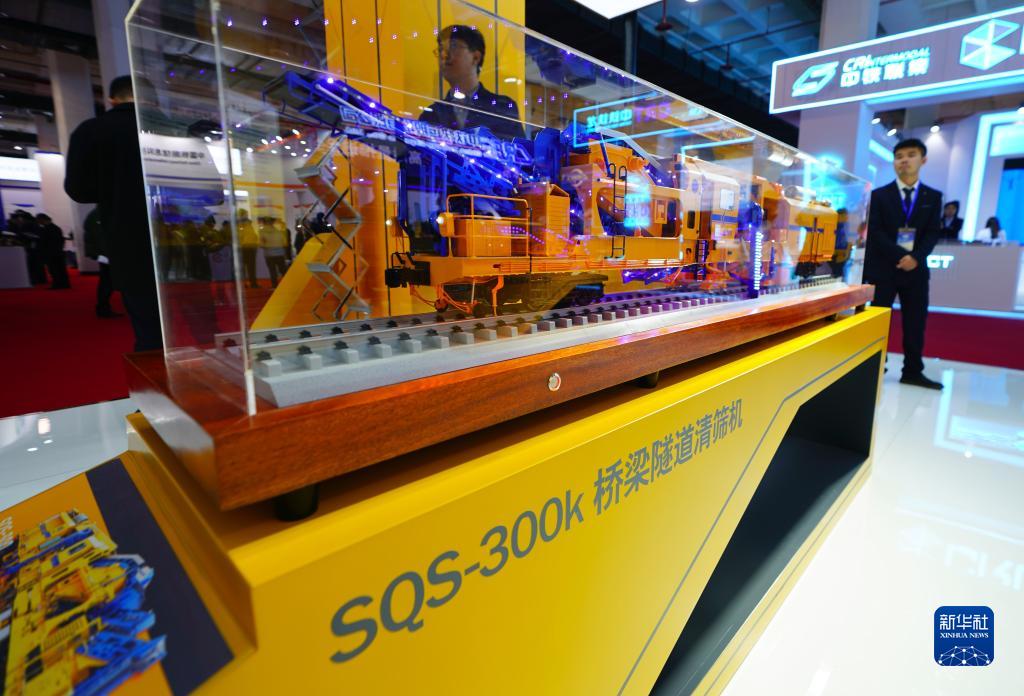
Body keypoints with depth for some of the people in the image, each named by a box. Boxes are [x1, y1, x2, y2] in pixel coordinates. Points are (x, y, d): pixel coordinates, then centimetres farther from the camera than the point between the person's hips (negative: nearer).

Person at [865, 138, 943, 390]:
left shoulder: (933, 197, 11)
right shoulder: (879, 195, 4)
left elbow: (932, 233, 3)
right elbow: (875, 232, -6)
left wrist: (916, 257, -16)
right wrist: (899, 255, -17)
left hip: (915, 267, 3)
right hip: (883, 267, -2)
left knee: (915, 322, 5)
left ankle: (913, 371, 14)